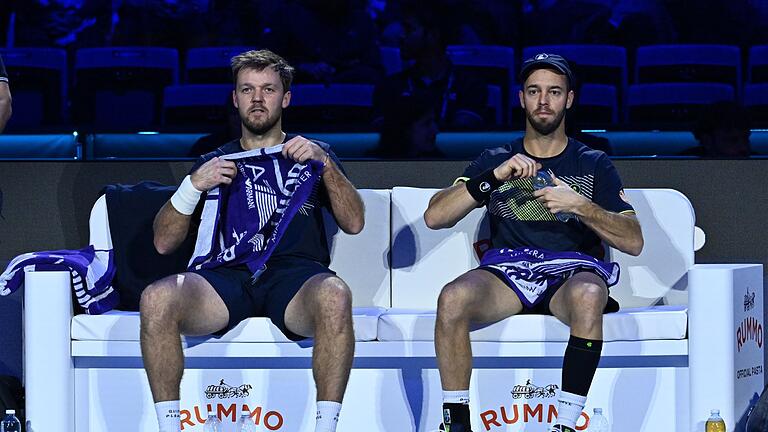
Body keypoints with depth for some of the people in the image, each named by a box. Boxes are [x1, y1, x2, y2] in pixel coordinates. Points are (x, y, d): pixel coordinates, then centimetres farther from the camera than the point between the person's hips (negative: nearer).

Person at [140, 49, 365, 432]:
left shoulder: (310, 154, 24)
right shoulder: (214, 162, 26)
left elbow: (353, 223, 9)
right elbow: (163, 242, 17)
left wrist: (324, 162, -4)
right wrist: (194, 185, 1)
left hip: (294, 274, -1)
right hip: (227, 275, 1)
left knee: (334, 296, -39)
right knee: (156, 299, -32)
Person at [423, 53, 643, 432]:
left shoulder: (594, 165, 16)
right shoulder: (495, 160, 18)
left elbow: (634, 241, 7)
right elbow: (434, 217, 5)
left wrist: (580, 205, -9)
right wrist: (494, 177, -6)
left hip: (574, 271, -1)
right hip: (507, 270, 1)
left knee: (588, 295, -40)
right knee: (453, 298, -34)